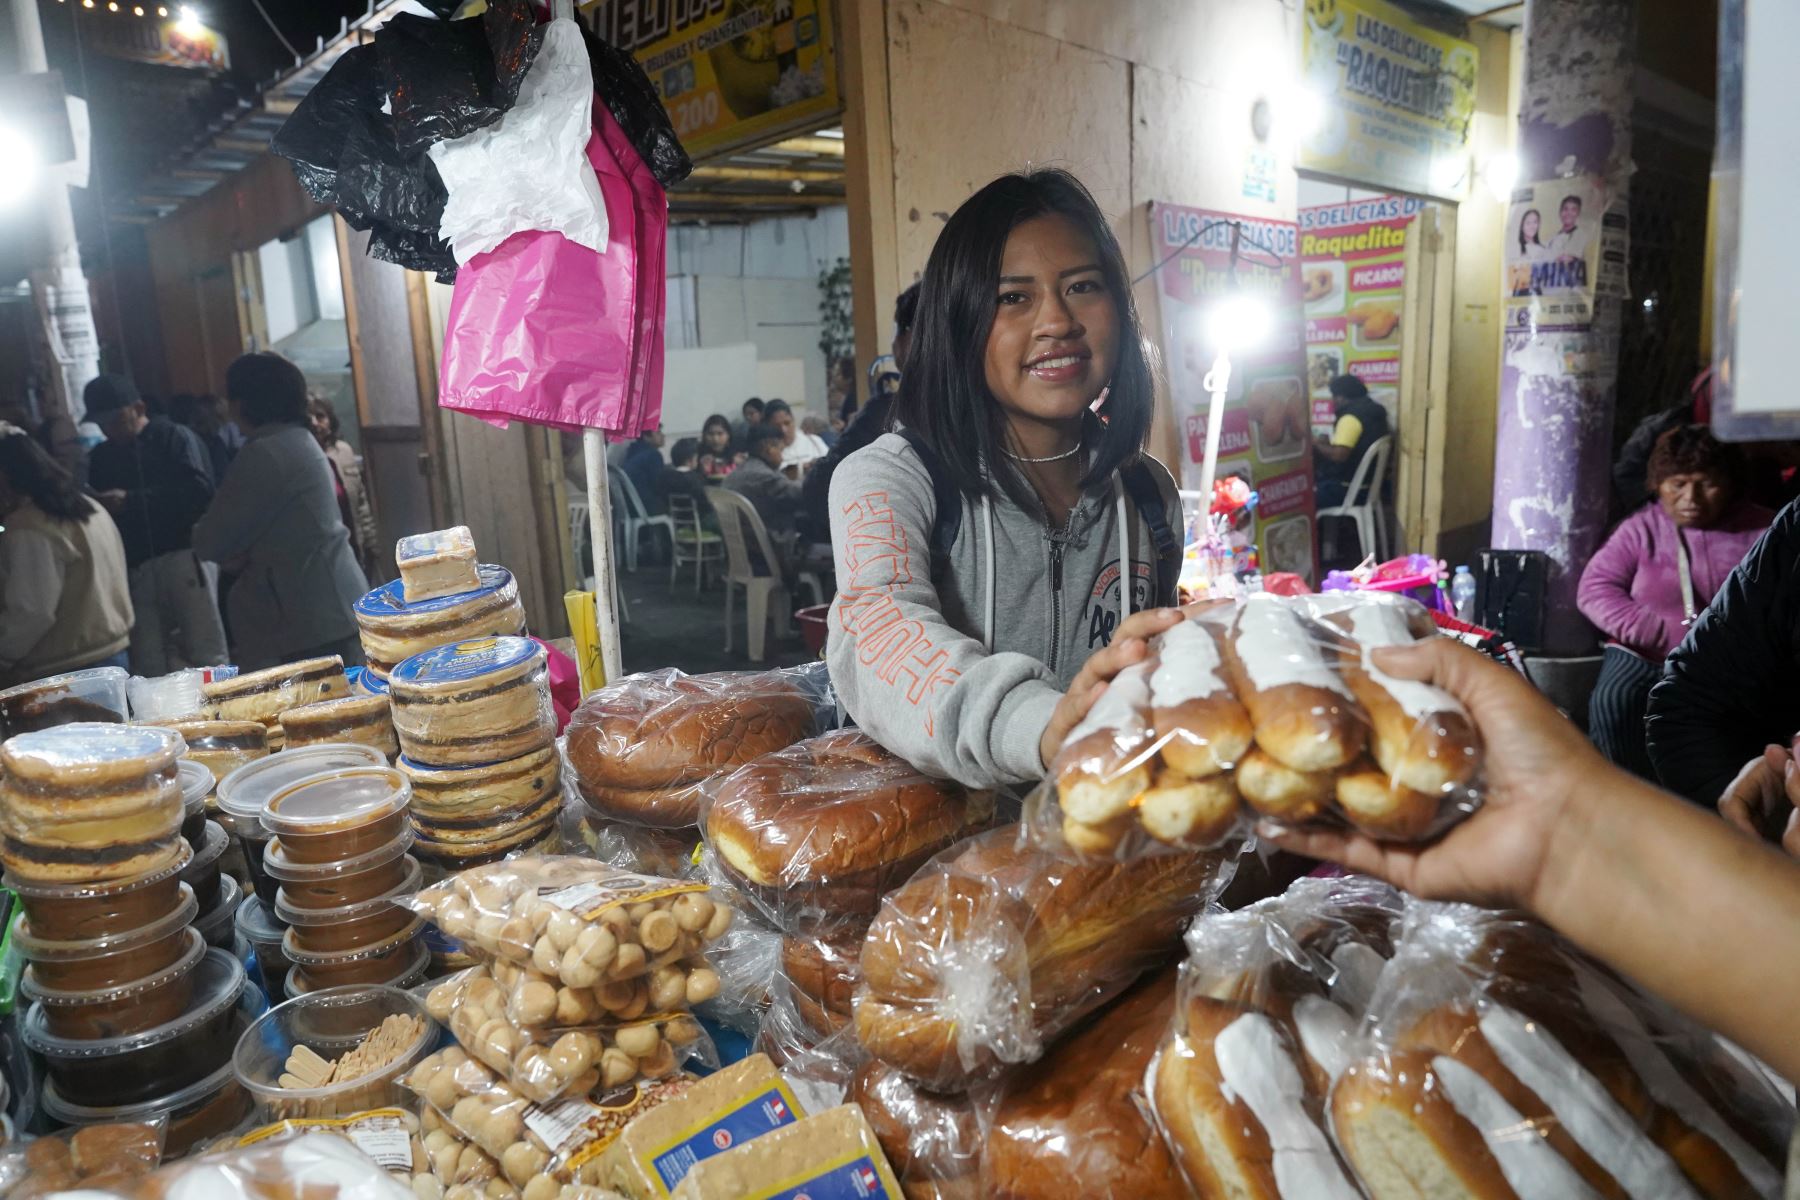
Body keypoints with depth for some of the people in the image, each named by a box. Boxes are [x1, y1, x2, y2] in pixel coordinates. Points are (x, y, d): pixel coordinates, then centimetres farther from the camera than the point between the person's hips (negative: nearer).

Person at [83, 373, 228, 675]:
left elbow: (199, 491, -11)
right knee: (149, 665, -1)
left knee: (205, 652, -7)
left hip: (184, 554, -5)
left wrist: (131, 501, -12)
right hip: (136, 568, 5)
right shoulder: (101, 457, 21)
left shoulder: (174, 438, 4)